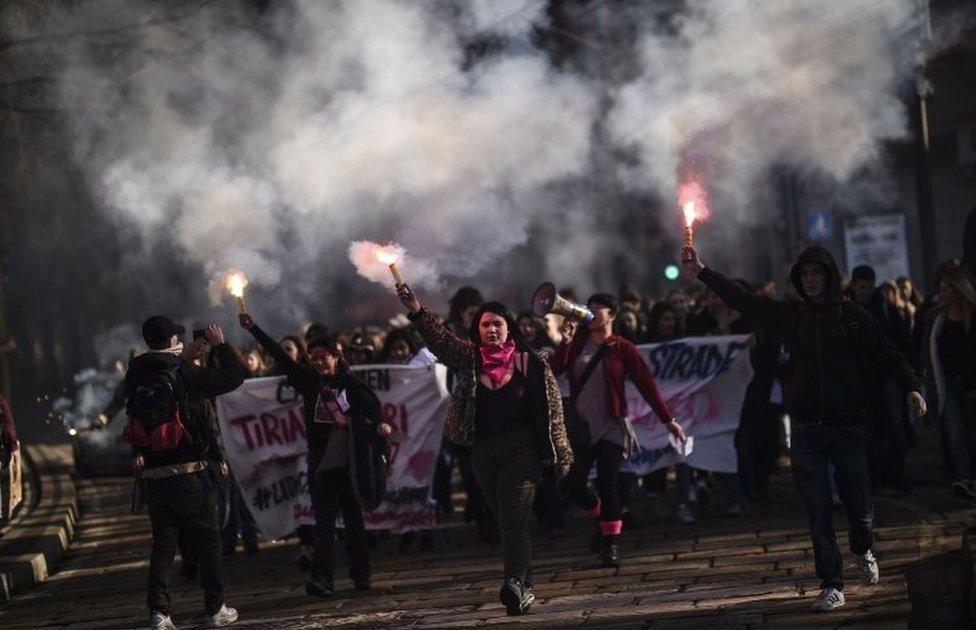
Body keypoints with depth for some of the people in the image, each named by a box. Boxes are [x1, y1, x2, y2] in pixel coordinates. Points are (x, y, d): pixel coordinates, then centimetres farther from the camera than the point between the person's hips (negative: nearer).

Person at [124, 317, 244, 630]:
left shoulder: (135, 377, 2)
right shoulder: (183, 373, -11)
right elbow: (234, 377, -5)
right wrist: (220, 344, 7)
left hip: (152, 475, 4)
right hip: (189, 472, -4)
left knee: (162, 542, 10)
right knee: (207, 540, 9)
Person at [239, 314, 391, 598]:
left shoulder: (350, 384, -1)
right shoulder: (309, 381, 6)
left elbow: (370, 404, -14)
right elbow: (280, 356, 3)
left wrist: (379, 423, -36)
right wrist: (253, 330, -2)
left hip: (349, 462, -1)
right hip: (321, 462, 1)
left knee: (353, 519, 10)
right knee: (324, 521, -7)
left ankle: (361, 574, 19)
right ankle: (322, 578, -15)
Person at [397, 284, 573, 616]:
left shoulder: (531, 362, 0)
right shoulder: (469, 359, 7)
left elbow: (552, 410, 3)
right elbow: (439, 338, -7)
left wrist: (559, 454, 3)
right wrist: (415, 310, -23)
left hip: (521, 449, -4)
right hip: (484, 452, 4)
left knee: (514, 519, -17)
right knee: (506, 521, 9)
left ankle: (515, 584, -29)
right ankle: (525, 589, 16)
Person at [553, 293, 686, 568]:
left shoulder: (623, 349, -3)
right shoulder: (578, 342, 6)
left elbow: (646, 384, -3)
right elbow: (555, 368, -6)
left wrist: (668, 419, -4)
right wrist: (563, 341, -15)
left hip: (610, 426, -4)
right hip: (581, 426, 4)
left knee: (606, 483, -10)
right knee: (573, 483, 1)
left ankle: (610, 543, 2)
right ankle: (602, 521, 29)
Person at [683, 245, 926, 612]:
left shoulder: (853, 317, 2)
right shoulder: (789, 316, 8)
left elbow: (886, 354, -3)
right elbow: (742, 300, 8)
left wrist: (911, 386, -18)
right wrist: (702, 272, 3)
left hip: (847, 426, -2)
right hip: (806, 428, 2)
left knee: (858, 506, 3)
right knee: (818, 512, -2)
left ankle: (863, 551, 36)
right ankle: (831, 586, 3)